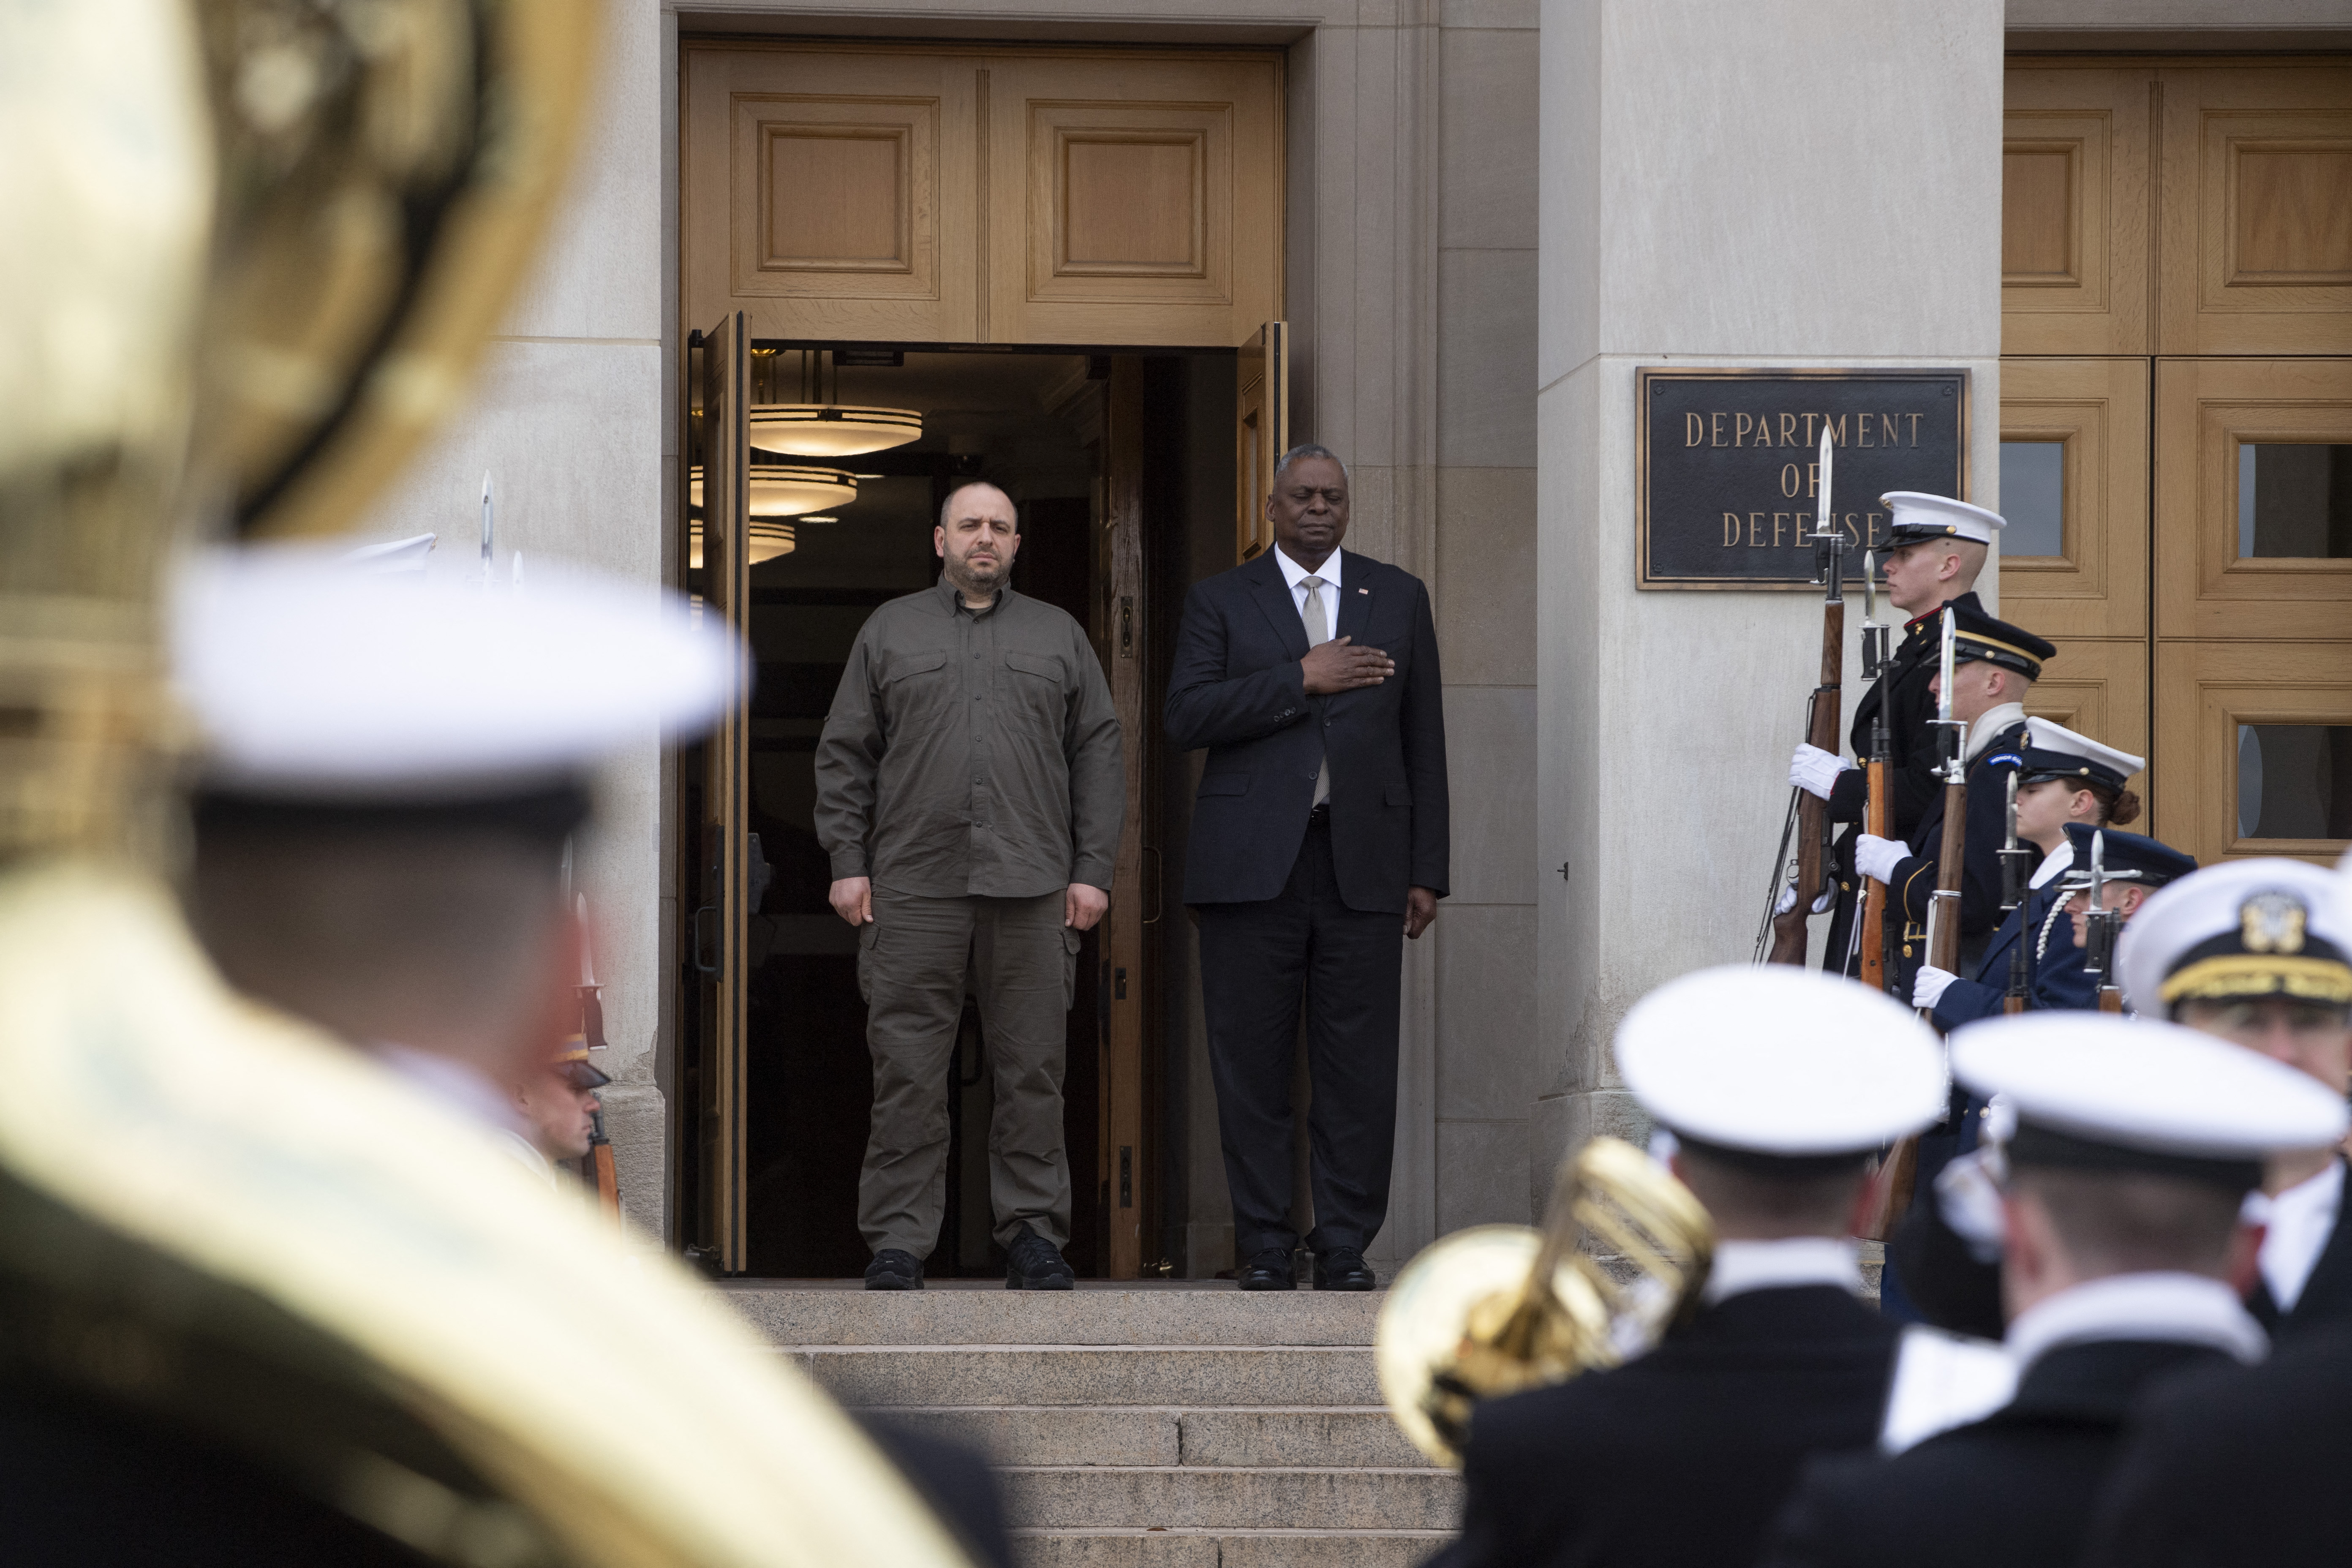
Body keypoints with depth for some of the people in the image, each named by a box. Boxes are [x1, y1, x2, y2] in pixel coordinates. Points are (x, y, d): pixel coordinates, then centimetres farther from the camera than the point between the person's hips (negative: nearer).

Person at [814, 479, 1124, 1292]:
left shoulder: (1060, 637, 15)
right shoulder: (889, 631, 13)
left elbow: (1099, 757, 11)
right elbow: (844, 756, 11)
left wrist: (1093, 871, 2)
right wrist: (847, 862, 1)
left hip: (1033, 888, 1)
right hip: (913, 884, -1)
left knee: (1033, 1068, 1)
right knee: (907, 1071, -3)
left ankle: (1034, 1237, 8)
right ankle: (898, 1244, 1)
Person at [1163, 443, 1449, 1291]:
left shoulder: (1398, 598, 14)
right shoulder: (1221, 601, 9)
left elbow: (1423, 742, 12)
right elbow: (1187, 719, -5)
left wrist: (1427, 872, 6)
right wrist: (1301, 680, -12)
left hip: (1362, 862, 1)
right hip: (1252, 862, -1)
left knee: (1358, 1063, -3)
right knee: (1253, 1063, -1)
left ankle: (1345, 1248, 3)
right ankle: (1264, 1247, 6)